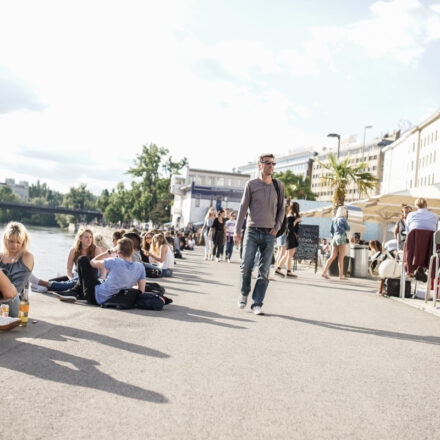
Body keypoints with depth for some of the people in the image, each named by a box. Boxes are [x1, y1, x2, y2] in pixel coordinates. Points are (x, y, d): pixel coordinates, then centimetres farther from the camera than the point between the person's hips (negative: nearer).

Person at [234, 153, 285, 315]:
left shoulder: (278, 185, 10)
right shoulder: (251, 184, 2)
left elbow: (281, 208, 17)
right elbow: (243, 208, 2)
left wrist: (277, 227, 4)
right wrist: (237, 231, -3)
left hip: (269, 235, 2)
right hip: (252, 231, -2)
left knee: (264, 272, -2)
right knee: (246, 267, -5)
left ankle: (257, 303, 3)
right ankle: (244, 294, 20)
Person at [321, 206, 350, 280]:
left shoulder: (333, 220, 13)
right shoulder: (343, 219, -4)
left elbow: (331, 230, 13)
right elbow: (348, 228, 4)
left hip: (334, 238, 6)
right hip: (341, 238, -6)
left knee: (333, 257, 5)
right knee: (341, 258, -4)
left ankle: (324, 272, -5)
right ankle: (341, 275, -1)